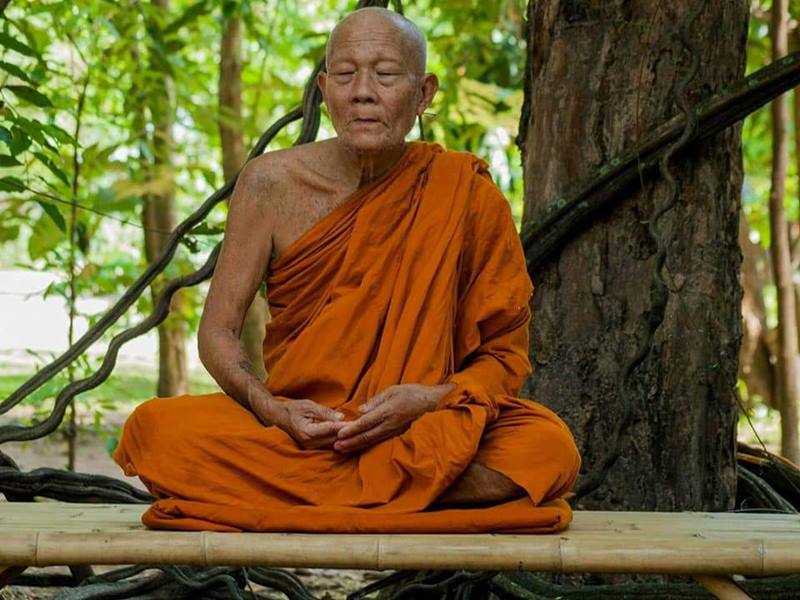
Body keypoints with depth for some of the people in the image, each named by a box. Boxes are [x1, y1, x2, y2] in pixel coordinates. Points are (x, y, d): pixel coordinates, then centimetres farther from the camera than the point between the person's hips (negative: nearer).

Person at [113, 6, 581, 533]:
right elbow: (218, 331, 0)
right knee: (155, 429, -27)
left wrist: (433, 398, -20)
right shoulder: (272, 184, -3)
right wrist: (273, 410, -18)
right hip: (291, 427, 0)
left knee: (549, 448, -30)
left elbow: (504, 355, -1)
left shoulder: (463, 191, -5)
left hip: (427, 432, 0)